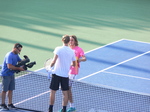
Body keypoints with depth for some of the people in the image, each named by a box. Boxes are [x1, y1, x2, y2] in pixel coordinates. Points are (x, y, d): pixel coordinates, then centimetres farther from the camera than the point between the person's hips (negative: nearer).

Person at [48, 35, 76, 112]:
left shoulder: (58, 49, -9)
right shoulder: (71, 51, 3)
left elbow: (54, 61, -18)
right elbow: (74, 64, 12)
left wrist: (50, 66, -2)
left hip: (56, 73, -3)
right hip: (65, 75, 3)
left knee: (53, 91, 4)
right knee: (65, 93, 9)